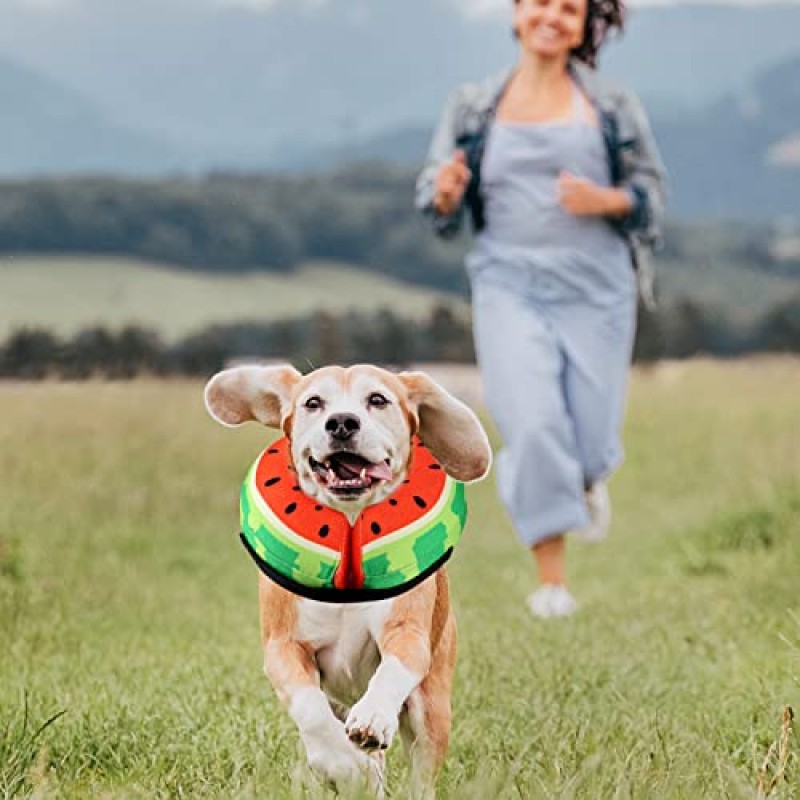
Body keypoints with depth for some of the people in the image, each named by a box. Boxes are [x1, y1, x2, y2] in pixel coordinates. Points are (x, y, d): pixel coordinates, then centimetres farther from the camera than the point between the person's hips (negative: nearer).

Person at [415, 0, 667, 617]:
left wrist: (605, 201, -14)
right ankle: (552, 577, -8)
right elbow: (440, 209, 8)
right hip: (510, 287, 0)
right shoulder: (474, 107, 5)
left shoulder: (612, 106, 2)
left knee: (591, 442, 3)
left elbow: (652, 190, 7)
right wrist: (445, 192, -16)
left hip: (595, 289, 0)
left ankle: (587, 480, 43)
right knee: (533, 424, -17)